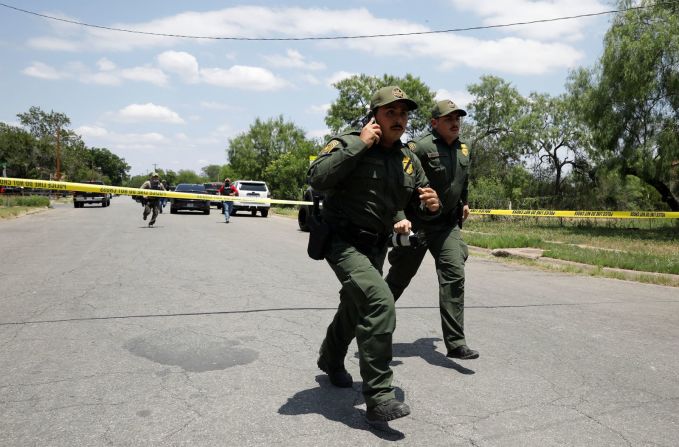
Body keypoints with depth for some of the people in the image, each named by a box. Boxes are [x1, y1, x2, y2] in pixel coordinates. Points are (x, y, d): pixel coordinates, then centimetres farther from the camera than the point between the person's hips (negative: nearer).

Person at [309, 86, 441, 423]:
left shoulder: (409, 160, 5)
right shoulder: (348, 144, -13)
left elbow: (419, 200, 12)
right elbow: (317, 179, -28)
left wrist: (431, 205, -13)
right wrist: (359, 145, -26)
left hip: (376, 246, 8)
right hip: (343, 241, -8)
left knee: (357, 308, 24)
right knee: (379, 303, -26)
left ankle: (331, 360, 53)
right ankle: (378, 397, -17)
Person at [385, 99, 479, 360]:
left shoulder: (463, 150, 10)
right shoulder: (421, 147, -14)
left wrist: (464, 203, 25)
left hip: (448, 224, 6)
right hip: (417, 223, -5)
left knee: (454, 275, -8)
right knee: (399, 277, 7)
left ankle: (455, 343, -5)